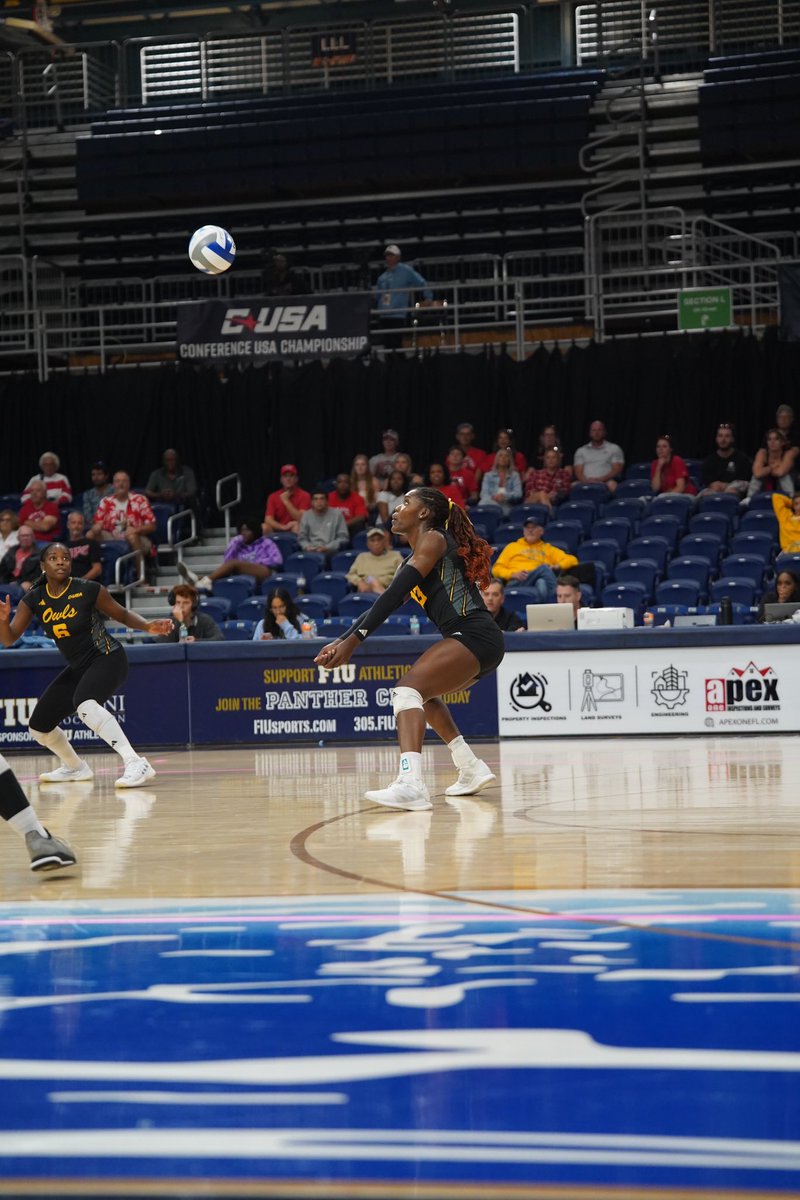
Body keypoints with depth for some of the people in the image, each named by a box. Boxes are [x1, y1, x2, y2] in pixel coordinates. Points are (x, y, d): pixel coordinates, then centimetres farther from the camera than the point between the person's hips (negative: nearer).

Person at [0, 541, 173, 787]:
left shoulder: (89, 590, -17)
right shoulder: (34, 600, -5)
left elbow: (123, 615, -3)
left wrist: (149, 626, -21)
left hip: (108, 659, -7)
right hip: (78, 668, 7)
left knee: (85, 704, -38)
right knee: (38, 727, 11)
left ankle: (135, 764, -44)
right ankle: (75, 768, 39)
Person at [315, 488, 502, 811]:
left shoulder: (434, 539, -5)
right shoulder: (414, 560, 23)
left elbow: (393, 596, -14)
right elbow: (385, 603, 25)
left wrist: (354, 640, -18)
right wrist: (341, 641, 16)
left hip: (474, 635, -11)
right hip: (474, 640, 11)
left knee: (408, 687, -24)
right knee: (423, 693, 31)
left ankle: (411, 784, -42)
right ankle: (471, 769, 28)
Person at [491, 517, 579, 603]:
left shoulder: (548, 549, 30)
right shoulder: (512, 547, 29)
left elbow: (572, 560, 22)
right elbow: (497, 569, 19)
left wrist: (557, 567, -1)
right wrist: (513, 574, -3)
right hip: (517, 582, -1)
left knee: (542, 583, -39)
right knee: (544, 568, -32)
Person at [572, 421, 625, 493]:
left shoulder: (614, 449, 15)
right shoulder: (581, 451, 21)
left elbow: (617, 470, 4)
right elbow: (578, 472, 11)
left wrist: (600, 479, -12)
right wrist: (586, 481, -13)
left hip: (605, 482, -1)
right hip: (586, 483, 1)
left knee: (612, 485, -39)